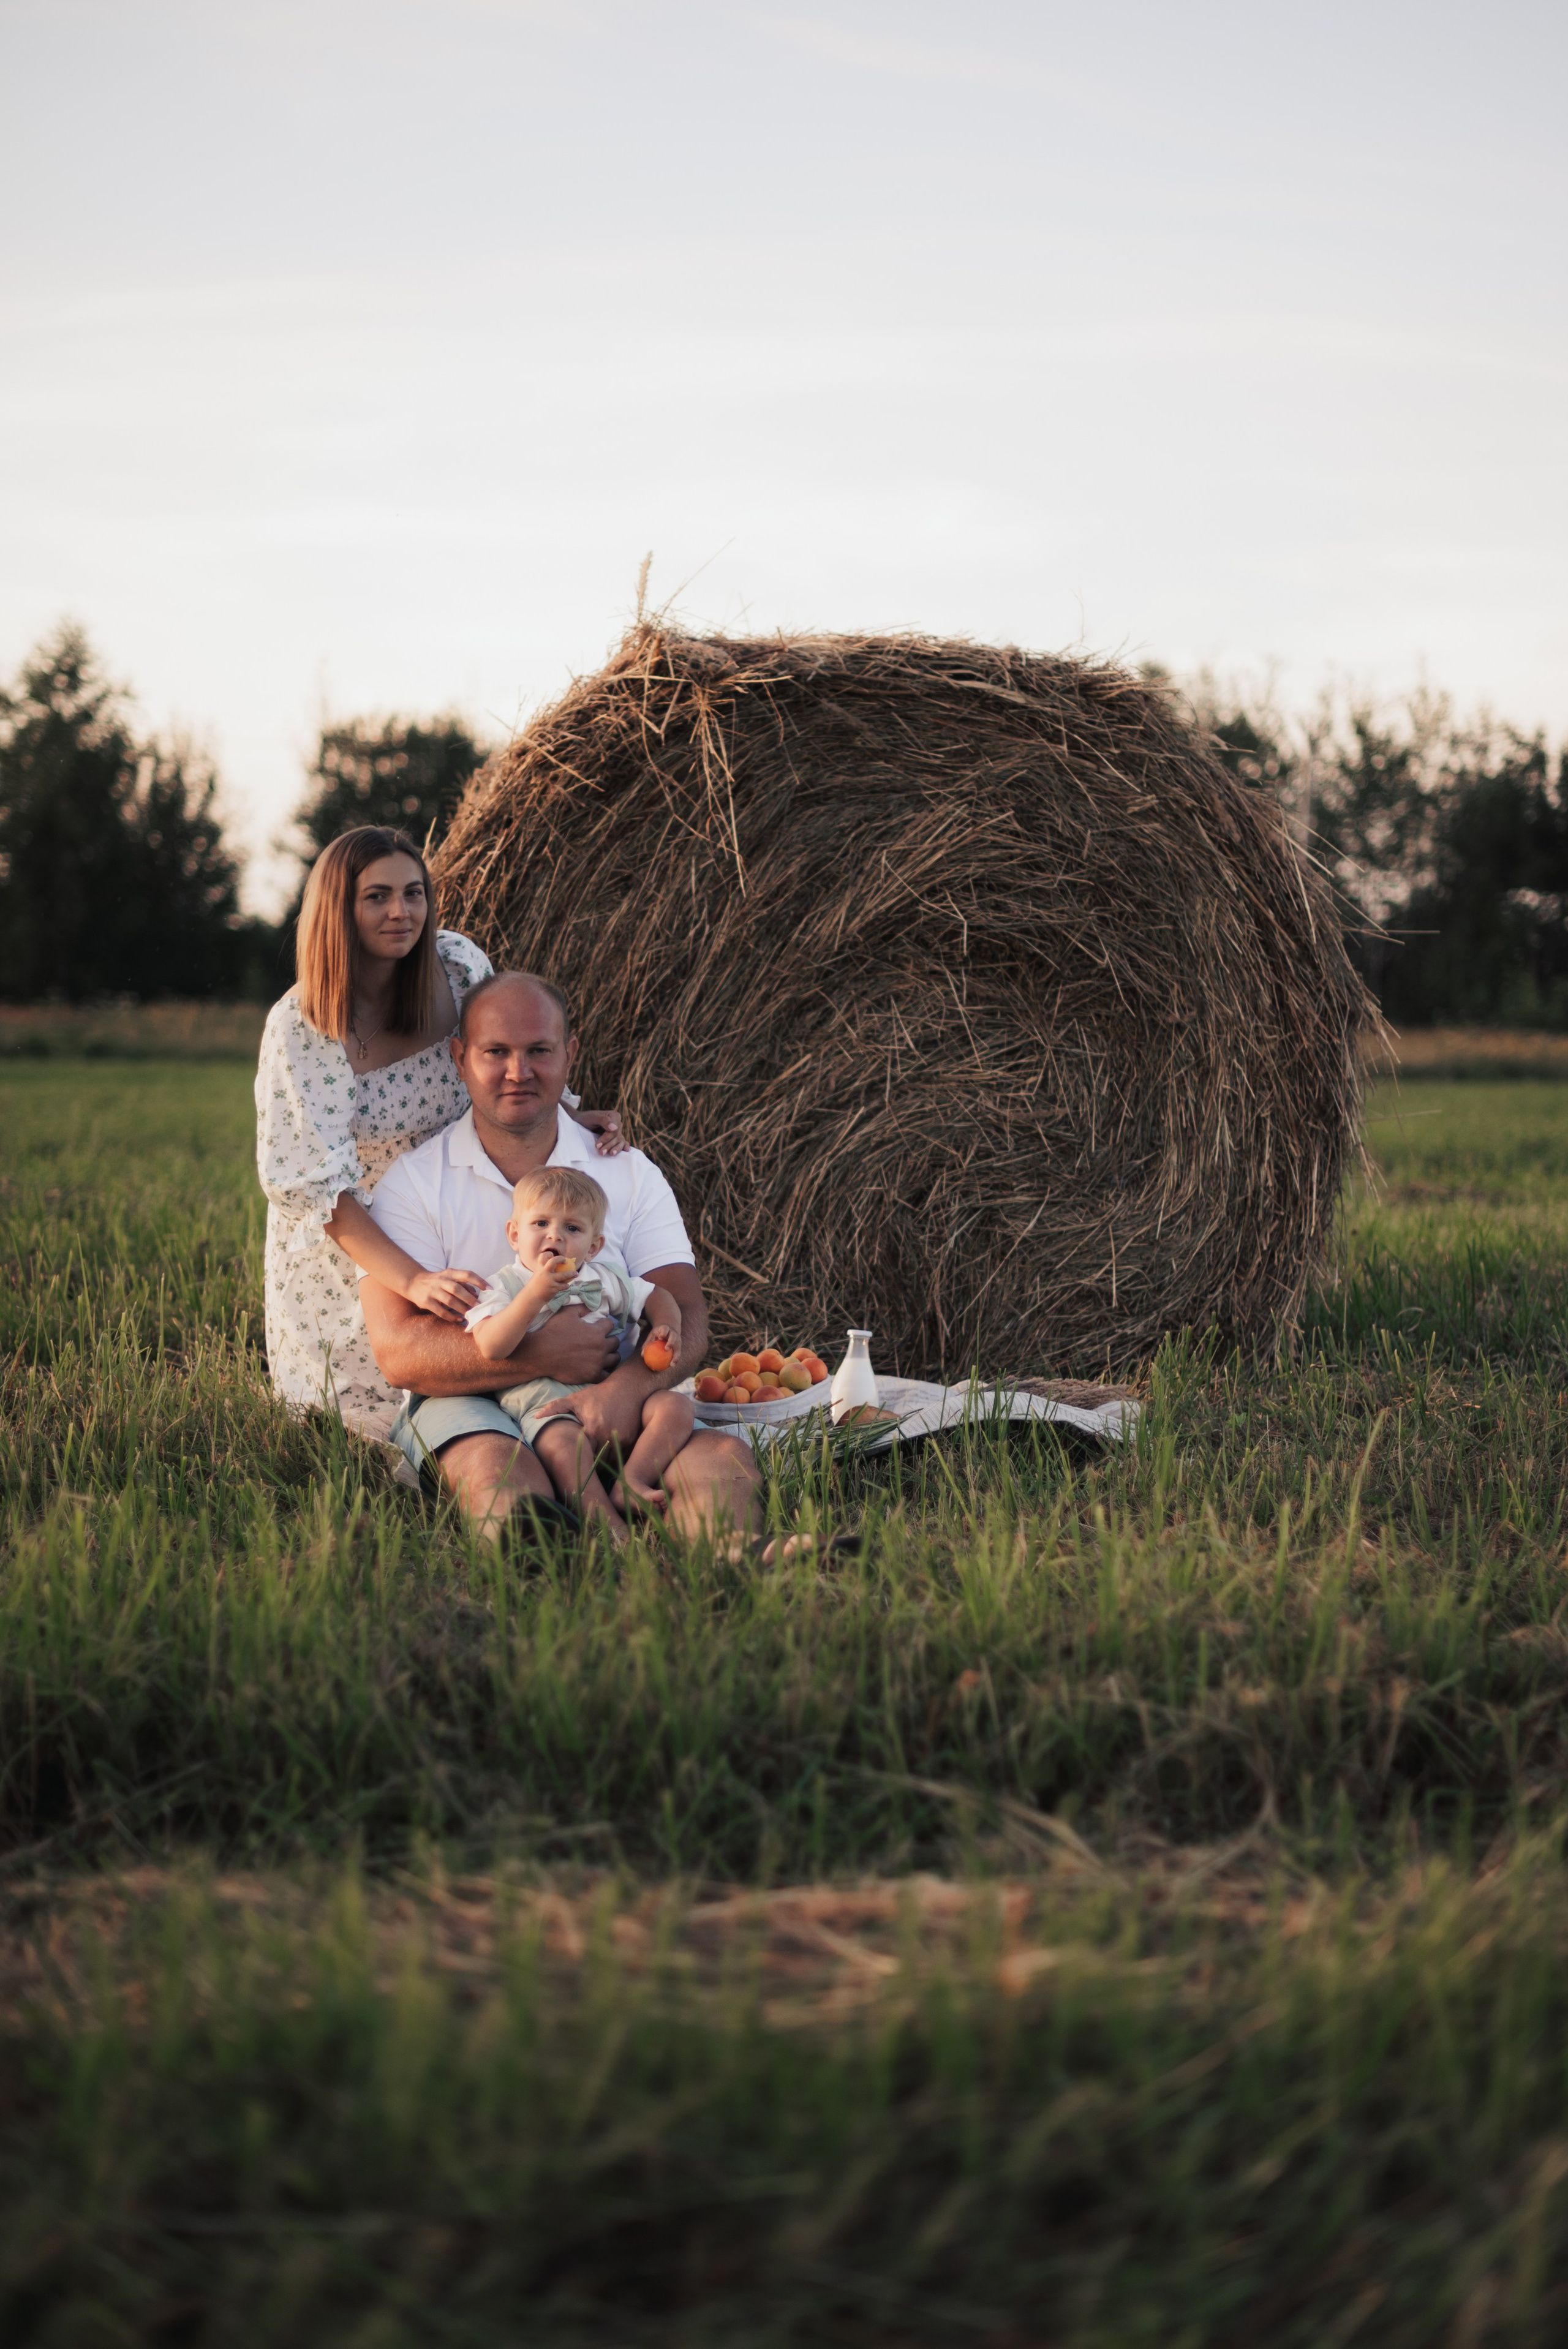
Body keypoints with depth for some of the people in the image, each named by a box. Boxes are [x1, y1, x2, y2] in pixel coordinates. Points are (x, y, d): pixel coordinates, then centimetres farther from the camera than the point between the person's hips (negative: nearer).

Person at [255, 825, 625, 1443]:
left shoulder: (457, 965, -9)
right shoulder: (299, 1029, -21)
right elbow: (317, 1185, -27)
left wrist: (569, 1116, -14)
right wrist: (413, 1281, -40)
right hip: (349, 1249, -4)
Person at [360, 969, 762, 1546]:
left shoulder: (630, 1173, 14)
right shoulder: (415, 1181, 6)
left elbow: (685, 1321, 2)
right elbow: (399, 1351, -7)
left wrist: (628, 1385, -22)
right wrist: (539, 1354, -18)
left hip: (609, 1398, 2)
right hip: (467, 1403, -2)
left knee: (725, 1458, -30)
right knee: (500, 1473, -39)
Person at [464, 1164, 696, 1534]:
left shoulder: (603, 1279, 18)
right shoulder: (504, 1288, 3)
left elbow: (655, 1296, 31)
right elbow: (491, 1348, -15)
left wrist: (666, 1328, 6)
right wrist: (535, 1294, -22)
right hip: (547, 1402, -5)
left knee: (676, 1407, -16)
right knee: (564, 1444, -36)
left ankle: (630, 1482, -23)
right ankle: (611, 1527, -36)